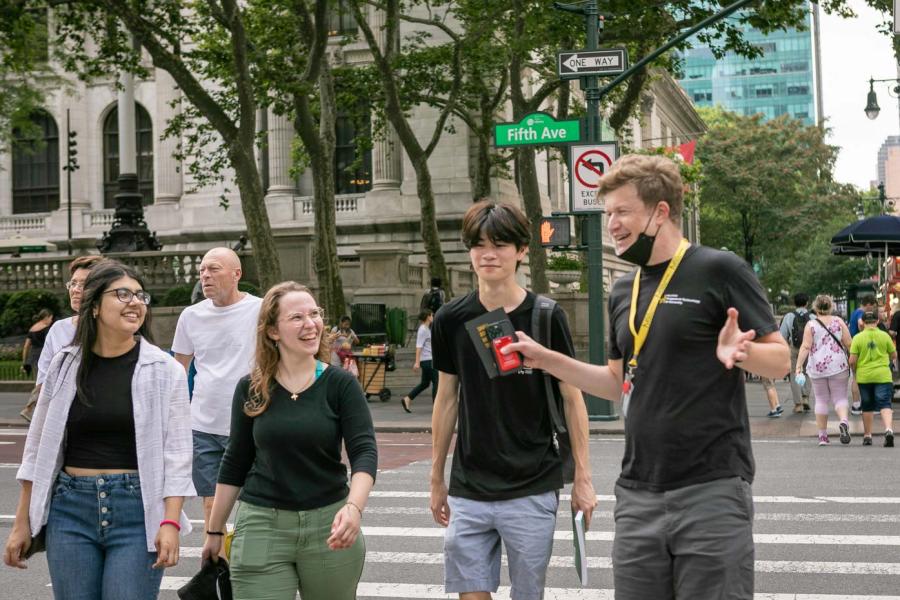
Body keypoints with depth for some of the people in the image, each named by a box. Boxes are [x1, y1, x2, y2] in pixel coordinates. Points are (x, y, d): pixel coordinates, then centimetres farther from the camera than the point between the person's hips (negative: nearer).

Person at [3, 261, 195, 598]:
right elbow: (38, 450, 11)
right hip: (70, 510, 2)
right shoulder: (65, 365, 5)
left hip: (138, 511, -2)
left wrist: (170, 523, -13)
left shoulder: (164, 370, -2)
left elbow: (176, 454, -4)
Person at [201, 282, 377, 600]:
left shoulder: (340, 384, -3)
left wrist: (354, 507, -30)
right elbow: (235, 464, 11)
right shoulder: (250, 389, 3)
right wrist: (214, 531, 13)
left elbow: (364, 452, -12)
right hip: (261, 526, 1)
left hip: (329, 525, 0)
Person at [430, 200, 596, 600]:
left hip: (531, 490, -2)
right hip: (468, 490, 2)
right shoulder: (451, 320, 1)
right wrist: (436, 479, 12)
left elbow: (572, 399, -1)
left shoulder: (545, 317, -6)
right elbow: (447, 400, 10)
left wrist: (583, 477, -3)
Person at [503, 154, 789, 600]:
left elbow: (781, 361, -6)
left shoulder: (718, 270, -7)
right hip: (637, 496, 6)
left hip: (711, 491, -6)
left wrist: (740, 351, -27)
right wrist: (547, 359, 13)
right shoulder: (623, 292, 13)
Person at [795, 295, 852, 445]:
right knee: (840, 398, 6)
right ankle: (843, 421, -24)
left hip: (817, 367, 0)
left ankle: (822, 436, 9)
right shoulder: (839, 322, 2)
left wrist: (798, 365, -9)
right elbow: (849, 344, 0)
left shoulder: (811, 324, -1)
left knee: (821, 400, 9)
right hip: (838, 366, 0)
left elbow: (805, 347, -9)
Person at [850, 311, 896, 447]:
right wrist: (892, 361, 31)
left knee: (867, 406, 14)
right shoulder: (884, 336, -2)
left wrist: (855, 370, 13)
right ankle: (889, 429, -27)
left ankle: (867, 436, 21)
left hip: (864, 376, 1)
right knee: (885, 405, -4)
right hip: (883, 376, -1)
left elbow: (852, 360, -7)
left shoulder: (858, 338, -5)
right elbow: (894, 356, 8)